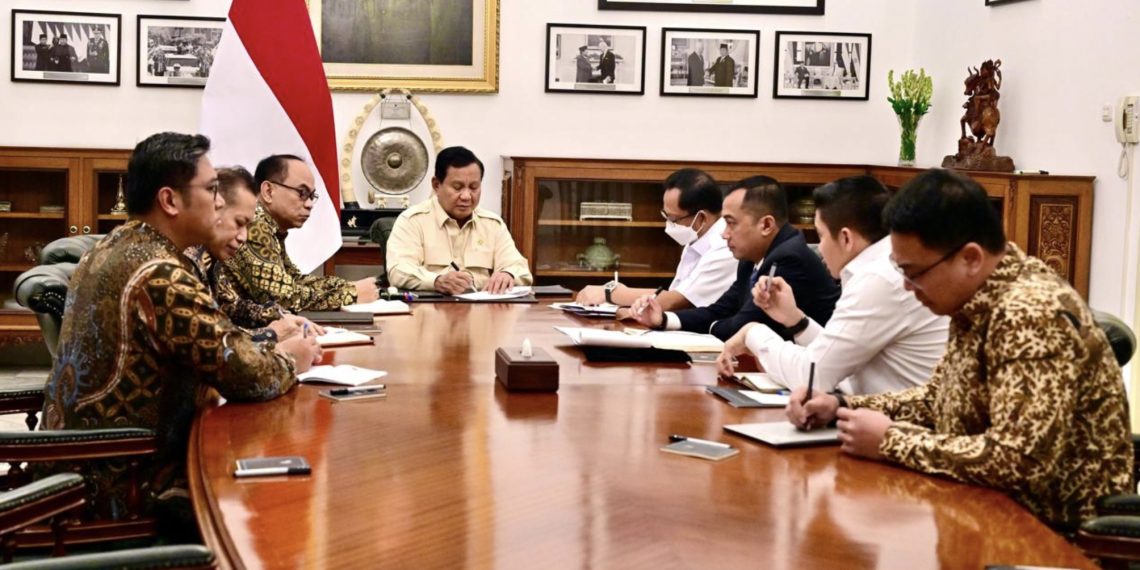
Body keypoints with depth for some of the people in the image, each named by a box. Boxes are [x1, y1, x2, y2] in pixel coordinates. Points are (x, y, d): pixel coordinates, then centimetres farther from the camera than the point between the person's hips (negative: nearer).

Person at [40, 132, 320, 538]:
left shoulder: (111, 249, 7)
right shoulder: (160, 275, -23)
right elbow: (245, 375, -23)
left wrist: (271, 347, 0)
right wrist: (290, 361, -3)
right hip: (125, 484, -9)